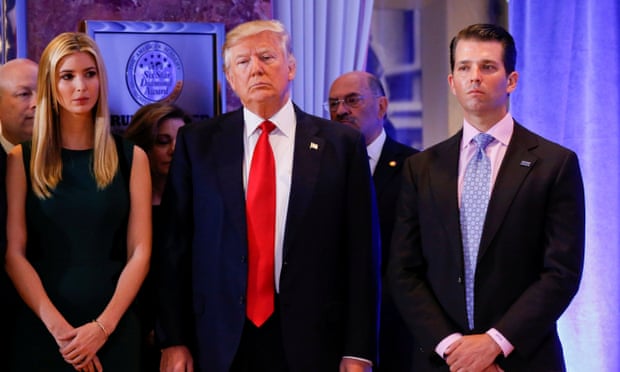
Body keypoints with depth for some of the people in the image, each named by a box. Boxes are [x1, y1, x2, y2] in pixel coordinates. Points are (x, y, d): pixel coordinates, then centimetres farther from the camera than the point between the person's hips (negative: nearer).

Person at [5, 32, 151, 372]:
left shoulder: (131, 158, 3)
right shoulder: (22, 159, 2)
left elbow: (140, 252, -1)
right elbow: (14, 253, -3)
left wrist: (103, 326, -12)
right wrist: (58, 326, -13)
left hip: (113, 329, 0)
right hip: (39, 327, 0)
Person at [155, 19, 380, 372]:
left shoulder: (342, 144, 0)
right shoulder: (197, 142, 3)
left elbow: (361, 254, -2)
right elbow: (174, 246, 4)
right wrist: (173, 340, 0)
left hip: (312, 343, -1)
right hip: (221, 343, 1)